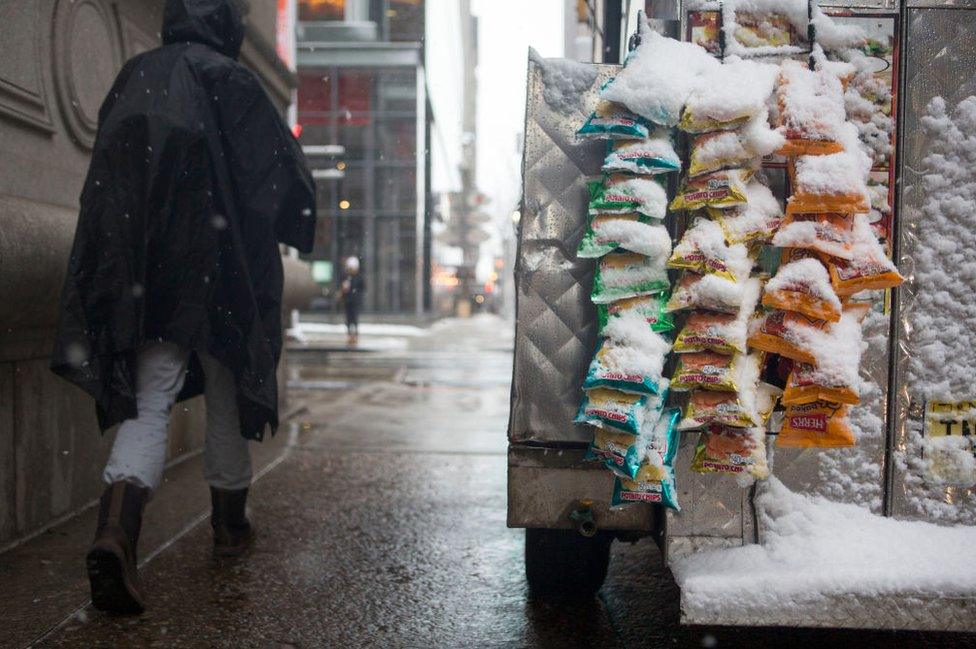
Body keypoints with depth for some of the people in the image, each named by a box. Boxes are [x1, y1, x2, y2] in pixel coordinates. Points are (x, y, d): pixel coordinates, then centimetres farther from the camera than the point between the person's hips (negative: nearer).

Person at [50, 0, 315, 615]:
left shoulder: (133, 80, 12)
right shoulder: (232, 82, -3)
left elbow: (106, 185, 17)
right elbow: (284, 169, -3)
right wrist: (297, 225, 14)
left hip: (141, 272, 3)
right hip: (215, 262, -3)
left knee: (149, 402, 1)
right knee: (227, 400, 13)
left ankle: (116, 532, -22)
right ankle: (231, 524, 27)